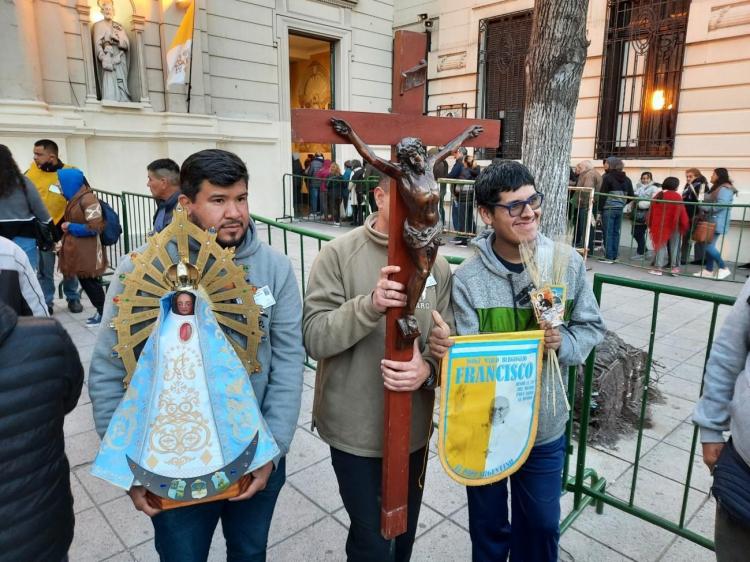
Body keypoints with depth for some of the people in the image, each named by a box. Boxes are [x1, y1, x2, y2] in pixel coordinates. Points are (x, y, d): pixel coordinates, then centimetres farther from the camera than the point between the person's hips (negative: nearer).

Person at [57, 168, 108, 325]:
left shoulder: (88, 199, -16)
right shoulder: (75, 199, 12)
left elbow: (94, 228, -20)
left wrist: (70, 227, -13)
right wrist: (65, 226, 9)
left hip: (88, 252, -9)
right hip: (77, 250, 9)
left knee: (89, 282, -1)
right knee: (84, 282, 13)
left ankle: (104, 314, 12)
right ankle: (101, 312, 22)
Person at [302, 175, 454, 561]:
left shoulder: (438, 267, -1)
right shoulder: (338, 255, -13)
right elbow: (314, 338, -18)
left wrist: (428, 369, -23)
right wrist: (371, 304, -33)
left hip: (414, 428, 4)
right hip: (355, 429, -4)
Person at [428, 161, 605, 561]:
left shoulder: (567, 263, -9)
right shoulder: (467, 279, -18)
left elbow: (591, 327, 2)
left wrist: (563, 343, -19)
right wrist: (444, 349, -40)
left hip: (545, 424, 2)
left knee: (541, 525, 23)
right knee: (489, 527, 21)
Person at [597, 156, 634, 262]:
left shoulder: (607, 177, -8)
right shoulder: (626, 179, 10)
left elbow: (603, 195, -11)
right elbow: (631, 195, 9)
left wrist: (600, 209, -9)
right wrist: (622, 203, 20)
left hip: (609, 209, -6)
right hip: (620, 209, 6)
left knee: (608, 233, -2)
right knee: (616, 232, 10)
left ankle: (609, 257, -2)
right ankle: (614, 256, 14)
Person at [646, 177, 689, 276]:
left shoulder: (657, 196, 5)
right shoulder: (677, 197, -8)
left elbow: (651, 212, 9)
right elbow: (681, 212, -9)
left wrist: (651, 225, 15)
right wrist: (685, 225, 0)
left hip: (659, 225, 3)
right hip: (674, 226, -3)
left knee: (661, 245, 6)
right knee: (674, 247, 7)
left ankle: (658, 268, 0)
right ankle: (674, 267, 9)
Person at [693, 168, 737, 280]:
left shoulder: (724, 189, -13)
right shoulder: (717, 188, 20)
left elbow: (722, 204, -26)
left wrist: (705, 208, -18)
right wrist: (704, 208, 6)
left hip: (717, 222, -10)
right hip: (711, 221, 10)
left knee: (708, 246, -13)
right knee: (709, 245, 9)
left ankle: (724, 268, -5)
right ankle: (708, 270, 13)